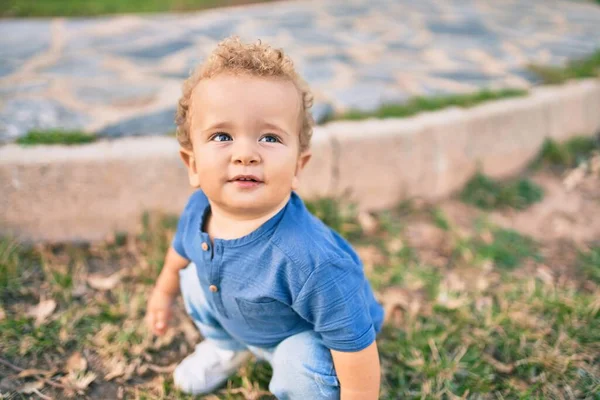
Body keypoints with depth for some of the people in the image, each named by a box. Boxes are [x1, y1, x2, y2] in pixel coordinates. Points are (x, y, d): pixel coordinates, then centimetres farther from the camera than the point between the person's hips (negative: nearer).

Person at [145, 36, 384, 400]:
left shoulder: (310, 260, -45)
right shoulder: (200, 209, -22)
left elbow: (356, 343, -34)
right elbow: (182, 249, 4)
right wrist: (165, 291, 21)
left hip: (305, 339, -6)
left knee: (302, 362, -32)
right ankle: (229, 346, 34)